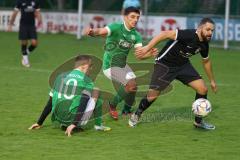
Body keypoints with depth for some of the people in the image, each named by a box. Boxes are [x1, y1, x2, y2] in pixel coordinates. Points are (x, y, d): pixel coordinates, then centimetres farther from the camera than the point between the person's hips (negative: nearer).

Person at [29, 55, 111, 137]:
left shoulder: (61, 76, 13)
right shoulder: (87, 81, 0)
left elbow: (50, 103, 15)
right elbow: (83, 104, -14)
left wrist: (39, 123, 19)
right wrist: (74, 124, -17)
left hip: (59, 119, 5)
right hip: (76, 119, -5)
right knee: (95, 93, 15)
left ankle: (64, 124, 21)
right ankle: (98, 125, 15)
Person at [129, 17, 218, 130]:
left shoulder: (204, 45, -5)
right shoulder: (189, 35, -30)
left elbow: (206, 61, 14)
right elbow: (166, 34, -32)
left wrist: (212, 81, 23)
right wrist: (147, 47, -38)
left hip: (183, 65, 7)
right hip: (165, 65, -6)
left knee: (203, 89, -6)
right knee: (152, 96, -7)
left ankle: (198, 121, 10)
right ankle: (136, 115, 23)